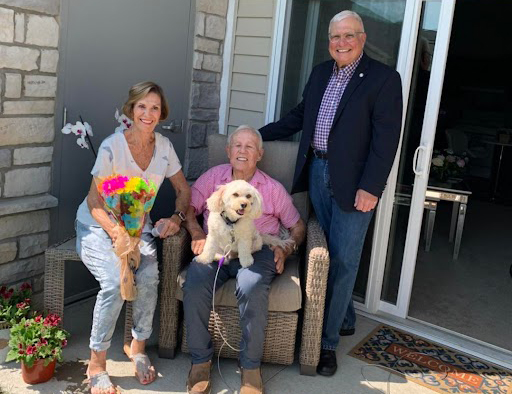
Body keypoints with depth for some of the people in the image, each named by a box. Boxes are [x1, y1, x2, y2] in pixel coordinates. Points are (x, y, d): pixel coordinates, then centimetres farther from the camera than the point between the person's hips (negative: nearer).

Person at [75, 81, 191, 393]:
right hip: (98, 225, -3)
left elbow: (184, 190, 6)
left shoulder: (164, 146, -3)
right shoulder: (112, 146, -17)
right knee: (115, 282, -29)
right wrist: (117, 232, -30)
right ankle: (97, 363, -10)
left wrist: (177, 217, -13)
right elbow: (95, 202, -15)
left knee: (149, 277, -26)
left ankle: (137, 346, 0)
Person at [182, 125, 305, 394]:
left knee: (252, 289, -35)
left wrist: (286, 249, -2)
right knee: (195, 285, -31)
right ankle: (200, 360, -12)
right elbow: (189, 206, 11)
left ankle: (251, 366, -16)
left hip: (257, 250, -1)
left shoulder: (273, 188, 15)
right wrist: (197, 234, -8)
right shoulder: (213, 176, 18)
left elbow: (297, 226, 17)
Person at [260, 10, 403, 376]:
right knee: (327, 255, 13)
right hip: (317, 174, 6)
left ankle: (328, 341, 11)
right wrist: (259, 133, 21)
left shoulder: (384, 78, -7)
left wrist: (370, 188, -17)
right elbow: (300, 115, 22)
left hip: (353, 183, -6)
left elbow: (386, 139, -12)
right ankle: (345, 319, 33)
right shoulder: (320, 73, 12)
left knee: (343, 262, 0)